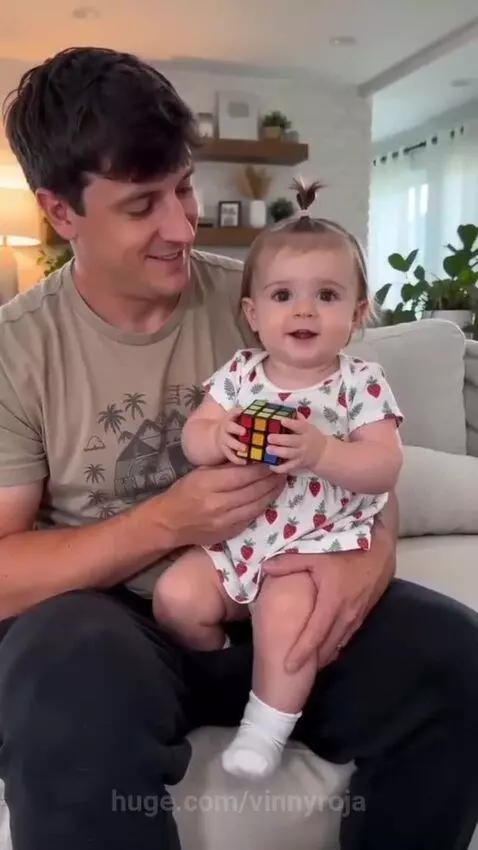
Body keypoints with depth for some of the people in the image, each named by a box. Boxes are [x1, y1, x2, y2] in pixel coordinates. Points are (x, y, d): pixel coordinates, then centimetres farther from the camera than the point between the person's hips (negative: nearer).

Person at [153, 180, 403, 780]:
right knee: (176, 597, -10)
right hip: (233, 535, 4)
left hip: (316, 542, -3)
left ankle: (266, 728, 0)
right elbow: (192, 438, 1)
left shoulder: (361, 383, -8)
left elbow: (385, 468, -14)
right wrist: (216, 439, -23)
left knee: (284, 611, -25)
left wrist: (320, 450, -31)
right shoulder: (238, 374, 0)